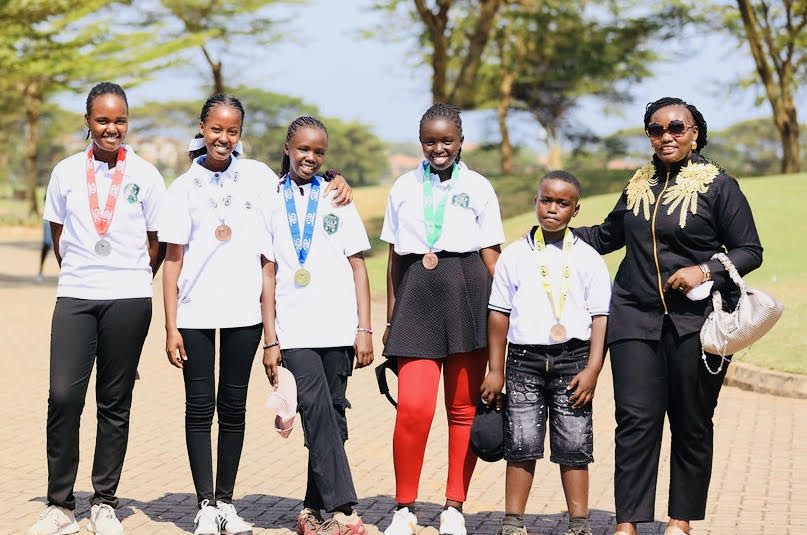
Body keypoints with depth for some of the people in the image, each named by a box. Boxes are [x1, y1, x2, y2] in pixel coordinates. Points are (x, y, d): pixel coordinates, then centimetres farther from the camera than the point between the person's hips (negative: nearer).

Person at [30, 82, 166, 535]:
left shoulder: (146, 175, 3)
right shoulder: (67, 172, 7)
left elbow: (156, 243, 11)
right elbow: (58, 236, 15)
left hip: (129, 300, -1)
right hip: (74, 297, 1)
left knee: (116, 403, 4)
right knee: (64, 396, -8)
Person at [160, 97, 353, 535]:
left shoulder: (257, 175, 5)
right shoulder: (185, 187, 3)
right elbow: (173, 260, 2)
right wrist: (170, 327, -3)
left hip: (243, 311, 1)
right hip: (195, 313, -1)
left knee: (233, 407, 7)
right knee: (200, 407, 1)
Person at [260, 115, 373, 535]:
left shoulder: (337, 200, 11)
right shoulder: (272, 203, 9)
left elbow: (358, 266, 10)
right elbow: (268, 273, 7)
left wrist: (364, 329, 2)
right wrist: (270, 339, 2)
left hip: (339, 328, 2)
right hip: (295, 331, -1)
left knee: (332, 415, 2)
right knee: (317, 411, -15)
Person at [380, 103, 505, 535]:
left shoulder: (478, 188, 7)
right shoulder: (404, 189, 12)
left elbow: (491, 256, 6)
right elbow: (394, 258, 14)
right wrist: (391, 318, 11)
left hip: (468, 292, 0)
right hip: (417, 293, 1)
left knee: (463, 407, 5)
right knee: (413, 406, -11)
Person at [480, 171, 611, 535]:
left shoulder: (588, 258, 4)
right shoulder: (514, 256, 6)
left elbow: (600, 316, 2)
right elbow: (499, 314, 9)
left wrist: (592, 369, -6)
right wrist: (495, 370, 6)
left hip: (572, 358, -1)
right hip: (524, 358, 1)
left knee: (574, 446, 2)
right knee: (521, 444, 1)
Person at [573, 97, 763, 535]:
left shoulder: (719, 186, 0)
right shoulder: (639, 185, 14)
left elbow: (749, 251, -1)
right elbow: (608, 235, 28)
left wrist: (705, 271, -15)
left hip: (695, 322, -3)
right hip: (636, 317, 3)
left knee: (692, 424, 4)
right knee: (636, 419, -4)